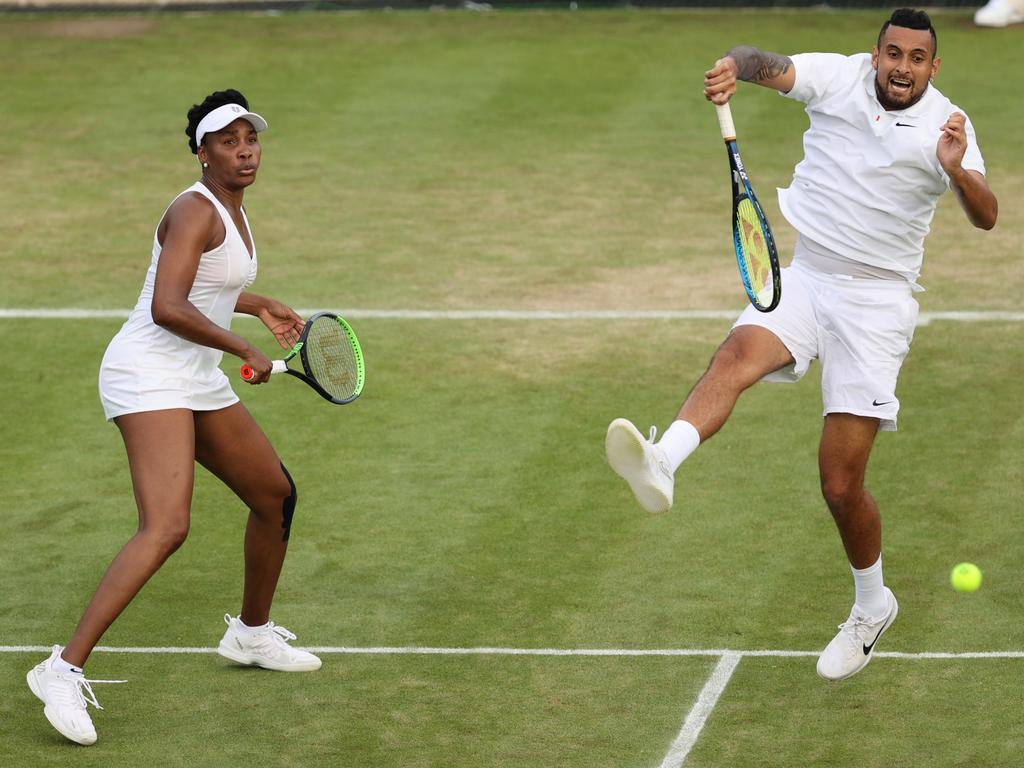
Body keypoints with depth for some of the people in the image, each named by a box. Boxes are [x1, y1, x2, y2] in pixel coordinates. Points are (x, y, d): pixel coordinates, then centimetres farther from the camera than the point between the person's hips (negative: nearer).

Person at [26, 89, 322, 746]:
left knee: (277, 496, 20)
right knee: (166, 527, -25)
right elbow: (167, 309, -27)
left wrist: (258, 306, 29)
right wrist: (245, 351, -19)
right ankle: (66, 670, -28)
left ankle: (252, 634, 41)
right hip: (150, 376, -10)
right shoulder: (195, 210, -15)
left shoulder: (232, 210, 14)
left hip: (198, 383, 10)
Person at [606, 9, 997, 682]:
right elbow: (774, 67, -18)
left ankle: (872, 606, 23)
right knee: (738, 354, -33)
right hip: (804, 278, 2)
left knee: (842, 484, -3)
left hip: (876, 302, -2)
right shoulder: (837, 77, -1)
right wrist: (737, 67, -41)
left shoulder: (946, 125, -4)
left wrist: (957, 171, -34)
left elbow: (987, 217, -13)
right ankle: (661, 464, -58)